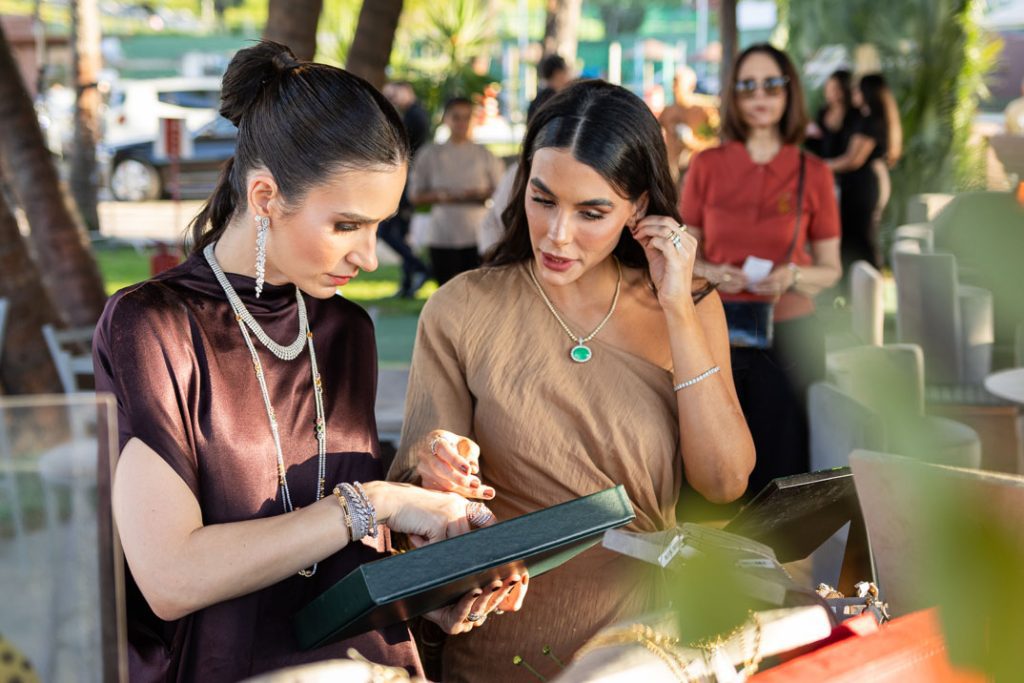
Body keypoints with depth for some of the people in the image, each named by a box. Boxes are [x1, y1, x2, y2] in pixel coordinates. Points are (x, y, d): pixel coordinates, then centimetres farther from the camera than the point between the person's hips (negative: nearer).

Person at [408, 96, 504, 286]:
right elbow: (414, 195, 7)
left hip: (477, 236, 0)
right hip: (442, 237, 0)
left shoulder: (484, 155, 5)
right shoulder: (430, 155, 5)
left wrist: (479, 194, -14)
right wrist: (438, 196, -12)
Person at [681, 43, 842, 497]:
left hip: (789, 335, 0)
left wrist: (792, 276, -14)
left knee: (779, 462, 1)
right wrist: (713, 272, -11)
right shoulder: (707, 166, 3)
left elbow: (830, 270, 7)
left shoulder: (813, 173, 2)